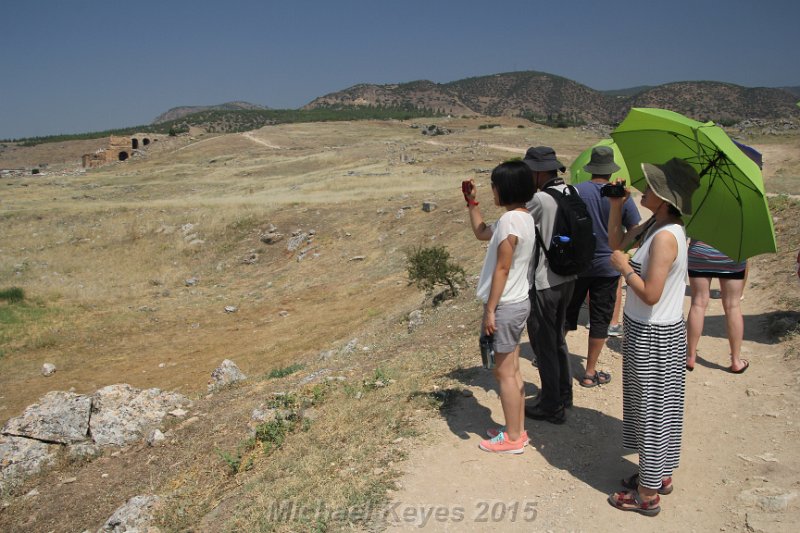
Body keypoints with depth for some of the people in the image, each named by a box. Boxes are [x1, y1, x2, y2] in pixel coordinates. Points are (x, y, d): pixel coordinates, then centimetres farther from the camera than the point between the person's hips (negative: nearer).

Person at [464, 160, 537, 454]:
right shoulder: (524, 218, 10)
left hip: (505, 306, -10)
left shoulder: (510, 220, -20)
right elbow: (481, 232, 25)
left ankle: (513, 438, 13)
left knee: (504, 372, 2)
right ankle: (517, 429, 29)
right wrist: (471, 202, 22)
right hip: (518, 303, 10)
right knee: (512, 370, 18)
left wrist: (490, 310, -17)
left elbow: (502, 269, -21)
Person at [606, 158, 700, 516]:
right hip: (649, 330, 9)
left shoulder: (665, 236, -25)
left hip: (653, 337, -9)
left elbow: (651, 294, -28)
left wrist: (624, 267, -15)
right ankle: (660, 475, 39)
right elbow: (617, 242, 15)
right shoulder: (653, 226, 3)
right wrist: (616, 205, 3)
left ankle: (648, 494, 20)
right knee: (656, 408, 21)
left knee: (651, 410, 4)